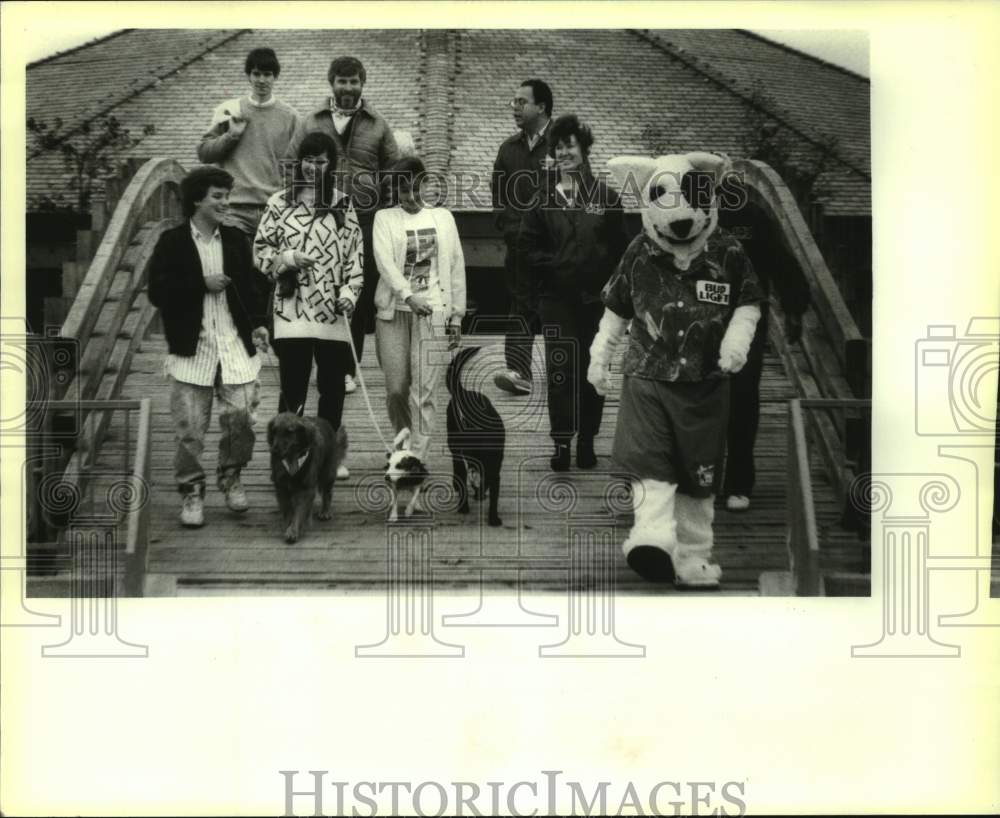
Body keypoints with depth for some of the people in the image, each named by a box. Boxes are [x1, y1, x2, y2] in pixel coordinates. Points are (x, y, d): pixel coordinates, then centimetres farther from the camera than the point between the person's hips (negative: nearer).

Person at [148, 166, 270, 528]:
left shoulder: (236, 240, 11)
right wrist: (202, 284, -11)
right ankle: (191, 492, 15)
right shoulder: (172, 242, 1)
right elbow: (158, 291, -5)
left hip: (236, 346, 2)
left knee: (242, 417, -4)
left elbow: (253, 285, 13)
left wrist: (258, 322, -1)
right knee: (190, 427, 0)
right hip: (192, 348, -2)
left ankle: (231, 476, 21)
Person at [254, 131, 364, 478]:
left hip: (333, 312, 2)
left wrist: (350, 291, -6)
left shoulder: (344, 205, 8)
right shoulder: (280, 203, 4)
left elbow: (354, 255, 6)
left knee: (333, 387, 9)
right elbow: (260, 249, 6)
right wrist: (285, 258, -12)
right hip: (292, 310, -2)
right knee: (293, 388, -1)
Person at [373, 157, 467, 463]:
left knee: (423, 390, -8)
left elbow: (456, 267, 11)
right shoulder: (385, 218, 7)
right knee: (396, 388, 1)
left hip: (433, 311, 0)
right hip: (394, 311, 0)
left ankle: (418, 457, -6)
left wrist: (457, 315, 7)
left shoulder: (443, 217, 12)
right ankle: (403, 443, 25)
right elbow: (385, 261, -8)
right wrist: (409, 296, -23)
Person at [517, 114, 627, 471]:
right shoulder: (542, 198, 3)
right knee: (559, 370, -4)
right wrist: (553, 264, -6)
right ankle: (561, 442, 3)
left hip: (595, 297, 0)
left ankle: (587, 441, 17)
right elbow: (527, 246, 5)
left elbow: (618, 247, 5)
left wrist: (603, 279, -4)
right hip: (556, 298, 0)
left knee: (592, 369, 6)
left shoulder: (606, 197, 3)